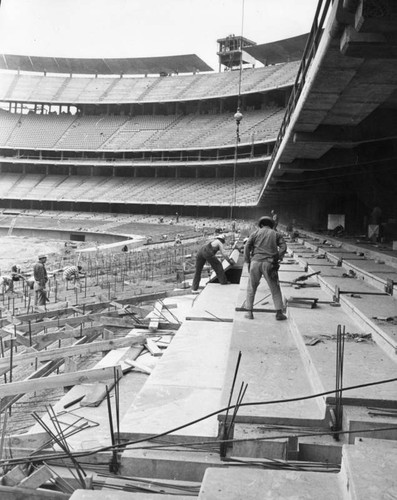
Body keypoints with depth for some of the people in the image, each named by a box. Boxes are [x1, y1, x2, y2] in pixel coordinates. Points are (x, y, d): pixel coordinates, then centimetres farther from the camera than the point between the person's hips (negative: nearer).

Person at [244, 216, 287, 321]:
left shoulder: (256, 233, 11)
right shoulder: (276, 234, 14)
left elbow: (247, 247, 0)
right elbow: (283, 247, -1)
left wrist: (248, 261, 5)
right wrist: (278, 258, 3)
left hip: (256, 262, 0)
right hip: (269, 264, 0)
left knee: (251, 288, 12)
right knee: (275, 289, 10)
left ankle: (249, 312, 10)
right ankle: (279, 313, 8)